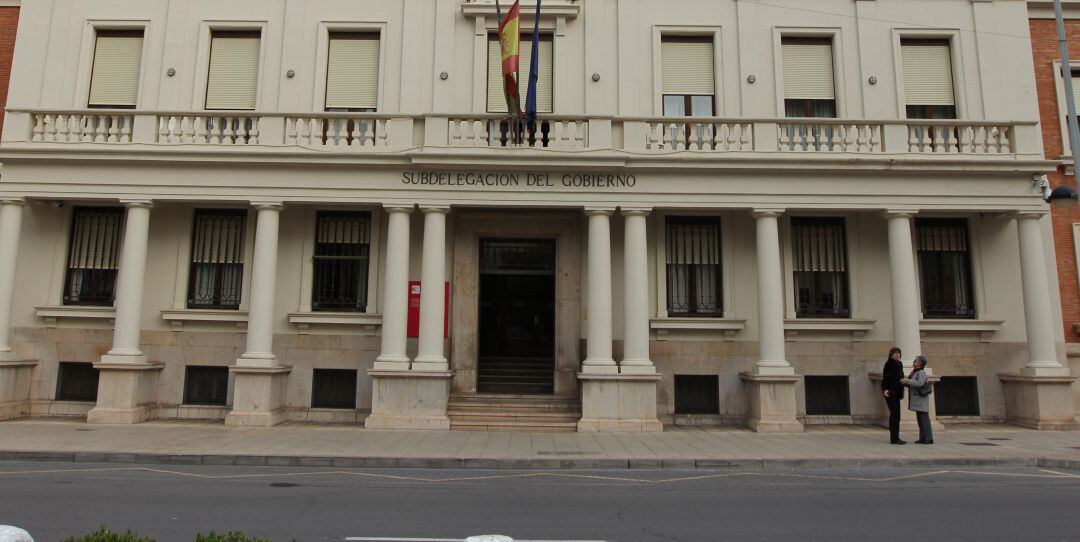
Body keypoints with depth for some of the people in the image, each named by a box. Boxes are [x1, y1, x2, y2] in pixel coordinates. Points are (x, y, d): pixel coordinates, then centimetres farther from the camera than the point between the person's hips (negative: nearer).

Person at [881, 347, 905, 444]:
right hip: (890, 392, -9)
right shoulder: (889, 363, -10)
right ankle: (894, 438, -7)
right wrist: (885, 389, -27)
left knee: (896, 415, 10)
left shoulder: (899, 364, 15)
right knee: (894, 414, -9)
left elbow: (900, 378, 21)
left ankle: (894, 438, 16)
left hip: (896, 393, 9)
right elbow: (885, 377, -18)